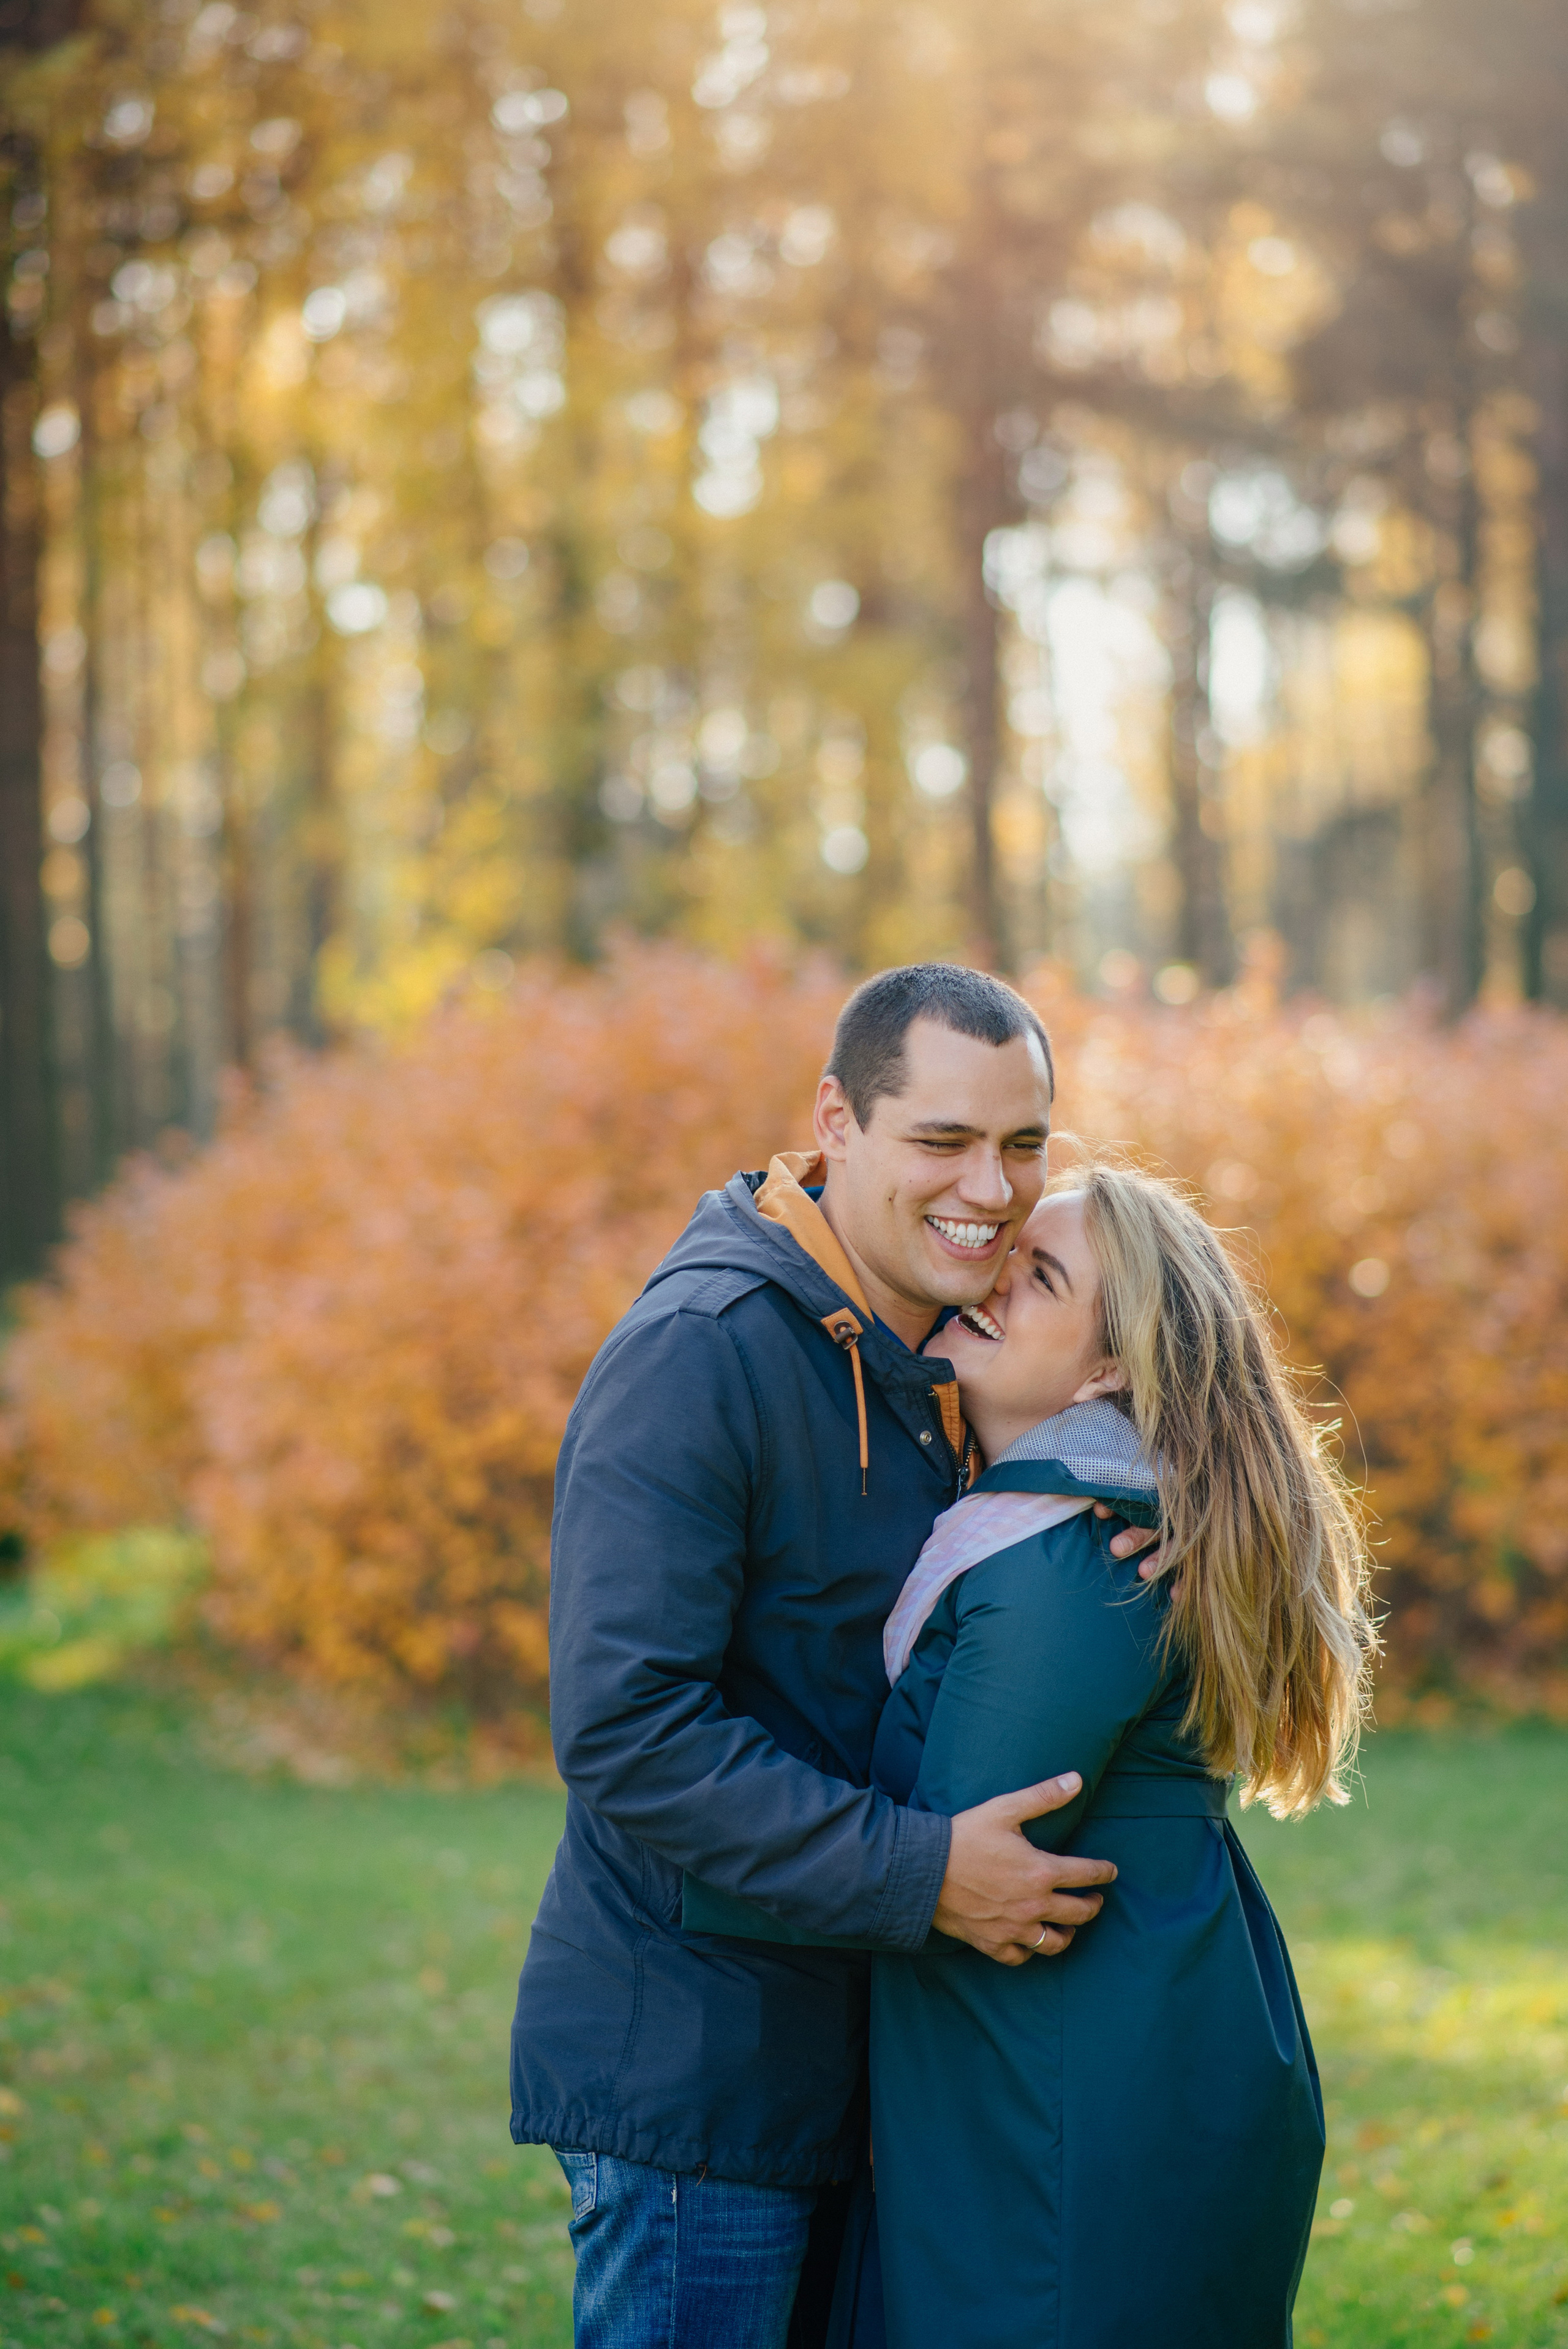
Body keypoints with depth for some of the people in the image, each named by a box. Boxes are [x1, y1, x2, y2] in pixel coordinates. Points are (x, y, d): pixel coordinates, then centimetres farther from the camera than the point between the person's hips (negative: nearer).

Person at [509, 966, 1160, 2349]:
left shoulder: (935, 1361, 10)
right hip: (687, 2072, -9)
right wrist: (920, 1871, -26)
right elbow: (625, 1732, -25)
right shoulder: (698, 1354, -20)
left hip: (844, 2065, 9)